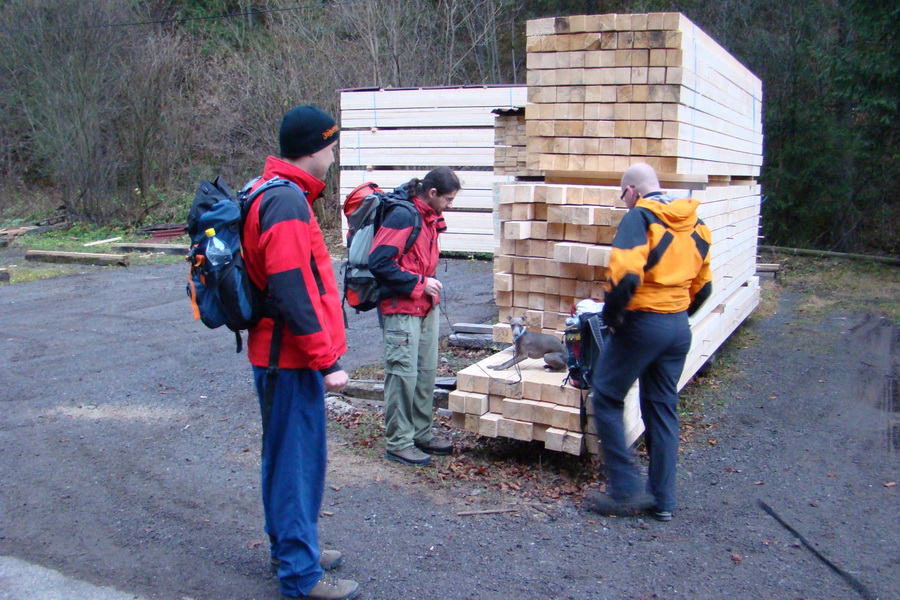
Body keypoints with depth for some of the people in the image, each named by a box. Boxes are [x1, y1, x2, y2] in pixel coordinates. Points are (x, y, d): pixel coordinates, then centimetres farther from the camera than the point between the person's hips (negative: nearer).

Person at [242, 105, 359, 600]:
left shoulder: (274, 193, 14)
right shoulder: (287, 202, -19)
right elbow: (293, 293, -25)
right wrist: (326, 361, -20)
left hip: (280, 355, 11)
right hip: (291, 358, -11)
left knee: (287, 458, 20)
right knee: (296, 461, -1)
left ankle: (292, 548, 36)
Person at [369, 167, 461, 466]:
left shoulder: (429, 218, 12)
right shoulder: (402, 216, -17)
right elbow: (379, 263, -22)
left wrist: (430, 287, 12)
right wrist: (420, 284, -18)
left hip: (427, 307, 9)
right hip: (401, 309, -9)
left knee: (427, 372, 14)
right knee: (403, 375, -4)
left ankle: (421, 433, 26)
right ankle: (399, 442, 6)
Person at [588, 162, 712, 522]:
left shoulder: (640, 218, -13)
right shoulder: (695, 225, 10)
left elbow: (626, 274, -27)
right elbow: (702, 286, 16)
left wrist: (611, 314, -13)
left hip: (642, 324, -7)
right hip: (679, 328, 7)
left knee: (607, 398, 7)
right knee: (663, 408, 15)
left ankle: (625, 489, 6)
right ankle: (663, 499, 21)